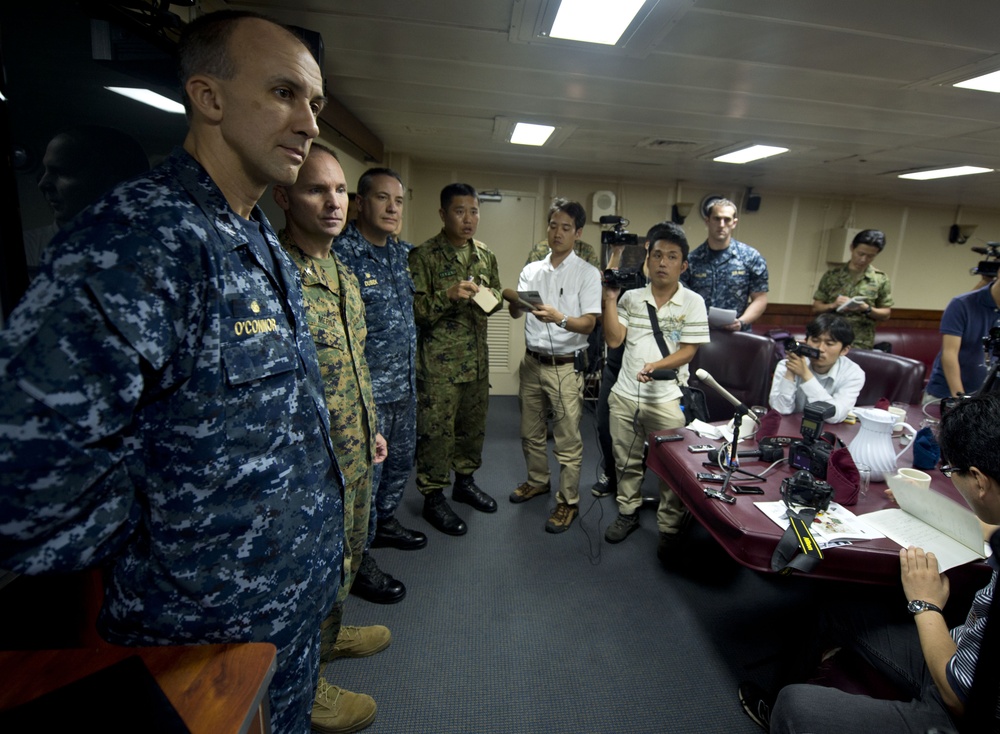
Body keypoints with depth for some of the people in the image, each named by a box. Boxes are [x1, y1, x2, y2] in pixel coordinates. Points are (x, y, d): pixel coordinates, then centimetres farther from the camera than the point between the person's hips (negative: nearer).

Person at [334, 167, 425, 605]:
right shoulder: (340, 252, -16)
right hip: (367, 386, -8)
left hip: (404, 382, 9)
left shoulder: (401, 252, 10)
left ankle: (384, 522, 44)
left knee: (401, 458, 21)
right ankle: (358, 561, 22)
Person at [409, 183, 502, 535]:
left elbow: (495, 294, 21)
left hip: (477, 358, 6)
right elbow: (414, 309, -12)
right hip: (439, 361, -6)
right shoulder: (423, 255, -9)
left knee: (473, 424, 16)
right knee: (436, 430, 1)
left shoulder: (485, 255, 9)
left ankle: (465, 481, 35)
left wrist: (491, 298, -2)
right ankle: (433, 497, 18)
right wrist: (448, 295, -26)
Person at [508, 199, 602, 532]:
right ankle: (538, 481, 40)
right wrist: (513, 300, -26)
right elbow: (515, 312, -2)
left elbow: (589, 323, -13)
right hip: (533, 362, 5)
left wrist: (559, 318, -32)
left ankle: (568, 501, 17)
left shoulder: (587, 273, -5)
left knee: (568, 440, 2)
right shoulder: (531, 270, 9)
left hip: (565, 366, -5)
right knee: (531, 431, 18)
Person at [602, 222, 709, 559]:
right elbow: (614, 340, -2)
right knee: (626, 461, 17)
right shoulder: (630, 298, 5)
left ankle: (669, 529, 24)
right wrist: (610, 300, -8)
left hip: (666, 400, -3)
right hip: (625, 395, 3)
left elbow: (688, 351, -7)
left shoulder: (693, 302, -3)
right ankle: (627, 513, 36)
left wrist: (657, 366, -23)